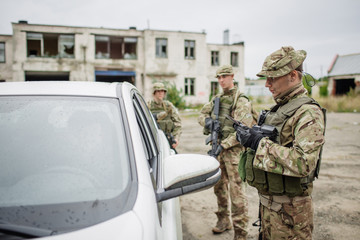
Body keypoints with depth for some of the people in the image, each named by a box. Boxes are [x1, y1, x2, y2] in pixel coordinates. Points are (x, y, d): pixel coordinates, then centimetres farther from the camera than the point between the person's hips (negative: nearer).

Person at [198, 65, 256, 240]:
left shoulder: (241, 100, -10)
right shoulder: (216, 99, 13)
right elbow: (202, 113, 21)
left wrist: (223, 145, -21)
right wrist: (207, 120, -5)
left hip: (233, 149, -7)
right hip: (217, 147, 7)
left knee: (236, 190, -5)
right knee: (219, 186, 16)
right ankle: (224, 220, 33)